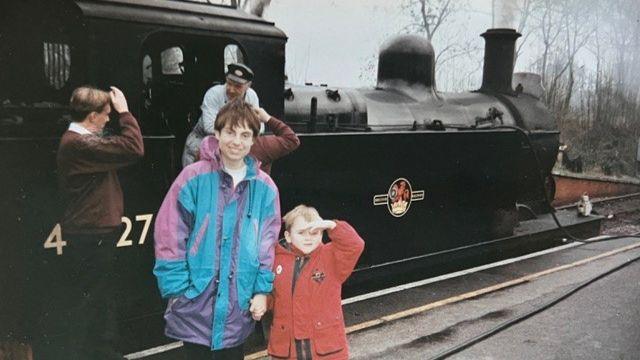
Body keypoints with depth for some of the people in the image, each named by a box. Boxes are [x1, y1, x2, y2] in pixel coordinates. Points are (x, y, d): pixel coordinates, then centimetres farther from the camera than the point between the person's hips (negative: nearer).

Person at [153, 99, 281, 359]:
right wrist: (177, 288, -10)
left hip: (239, 302, 3)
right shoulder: (194, 177, -9)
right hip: (195, 300, -2)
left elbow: (268, 243, 6)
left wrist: (262, 290, 1)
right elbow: (170, 235, -8)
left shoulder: (265, 187, 1)